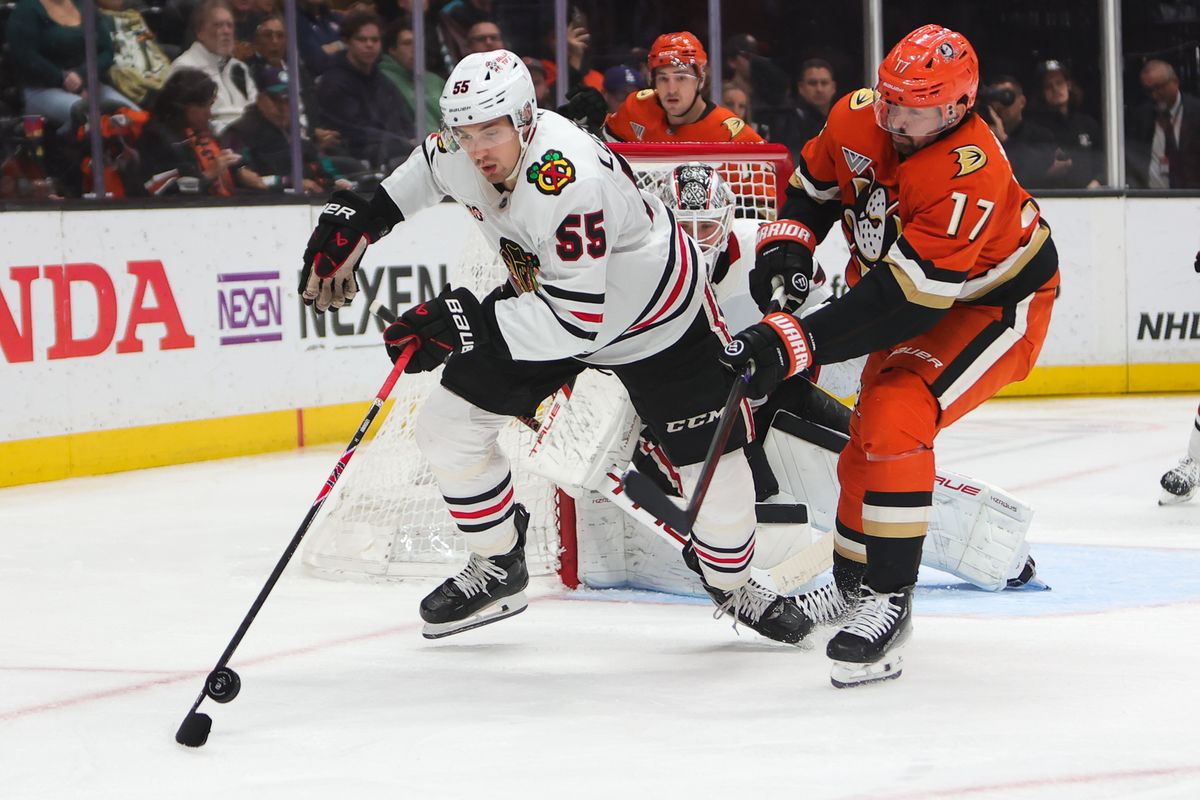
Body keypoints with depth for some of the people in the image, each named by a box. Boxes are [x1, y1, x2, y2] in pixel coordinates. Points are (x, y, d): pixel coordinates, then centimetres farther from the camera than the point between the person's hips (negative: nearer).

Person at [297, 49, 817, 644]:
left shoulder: (569, 185, -41)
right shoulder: (462, 151, -18)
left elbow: (577, 323, -42)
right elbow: (430, 167, 11)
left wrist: (468, 322, -41)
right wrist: (358, 216, 4)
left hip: (658, 315, -6)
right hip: (544, 300, 6)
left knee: (711, 462, -7)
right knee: (447, 427, -3)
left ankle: (732, 584, 24)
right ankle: (498, 570, 17)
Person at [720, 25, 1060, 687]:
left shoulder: (971, 177, -35)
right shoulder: (857, 118, -14)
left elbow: (900, 299, -38)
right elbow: (814, 182, 10)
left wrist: (792, 343, -40)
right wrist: (788, 242, -8)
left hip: (996, 304, -8)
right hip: (907, 286, 8)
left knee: (893, 421, -26)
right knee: (868, 433, 11)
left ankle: (888, 601, -21)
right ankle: (852, 579, 31)